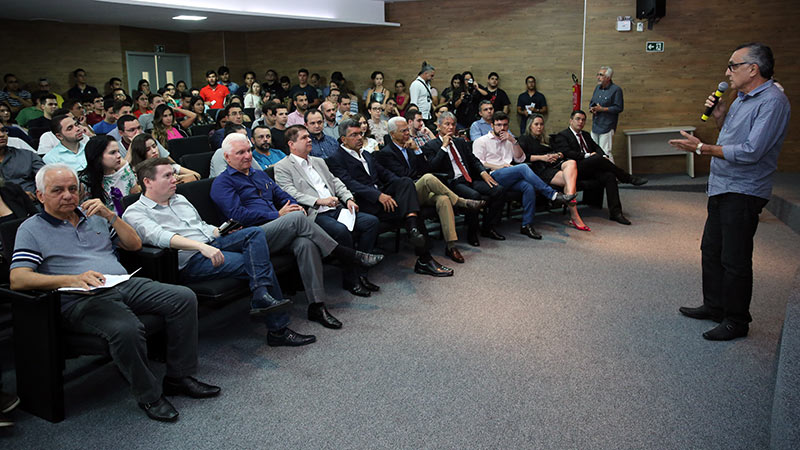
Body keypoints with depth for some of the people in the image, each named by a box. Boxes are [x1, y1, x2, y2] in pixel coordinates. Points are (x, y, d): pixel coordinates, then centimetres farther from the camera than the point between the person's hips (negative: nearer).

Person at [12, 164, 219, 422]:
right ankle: (148, 395, -14)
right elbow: (17, 279, -9)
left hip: (124, 284, 6)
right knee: (126, 328, -37)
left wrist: (109, 215, 3)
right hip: (81, 301, -6)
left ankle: (179, 377, -3)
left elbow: (134, 244, 20)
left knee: (184, 298, -13)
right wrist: (73, 279, -24)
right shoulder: (31, 230, 6)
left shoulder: (93, 215, 22)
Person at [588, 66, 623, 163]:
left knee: (605, 153, -9)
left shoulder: (616, 89, -7)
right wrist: (591, 109, -1)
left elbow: (619, 108, -11)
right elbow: (591, 103, 22)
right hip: (595, 126, 7)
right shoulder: (597, 88, 15)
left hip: (606, 126, -7)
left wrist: (602, 109, -17)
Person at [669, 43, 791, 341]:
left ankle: (737, 321, 11)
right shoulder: (742, 98, 14)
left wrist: (702, 148, -22)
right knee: (711, 250, 18)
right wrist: (719, 117, 5)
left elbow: (751, 151, -26)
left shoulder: (772, 101, -17)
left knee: (734, 260, -2)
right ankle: (714, 306, 32)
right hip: (722, 189, 10)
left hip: (743, 193, -10)